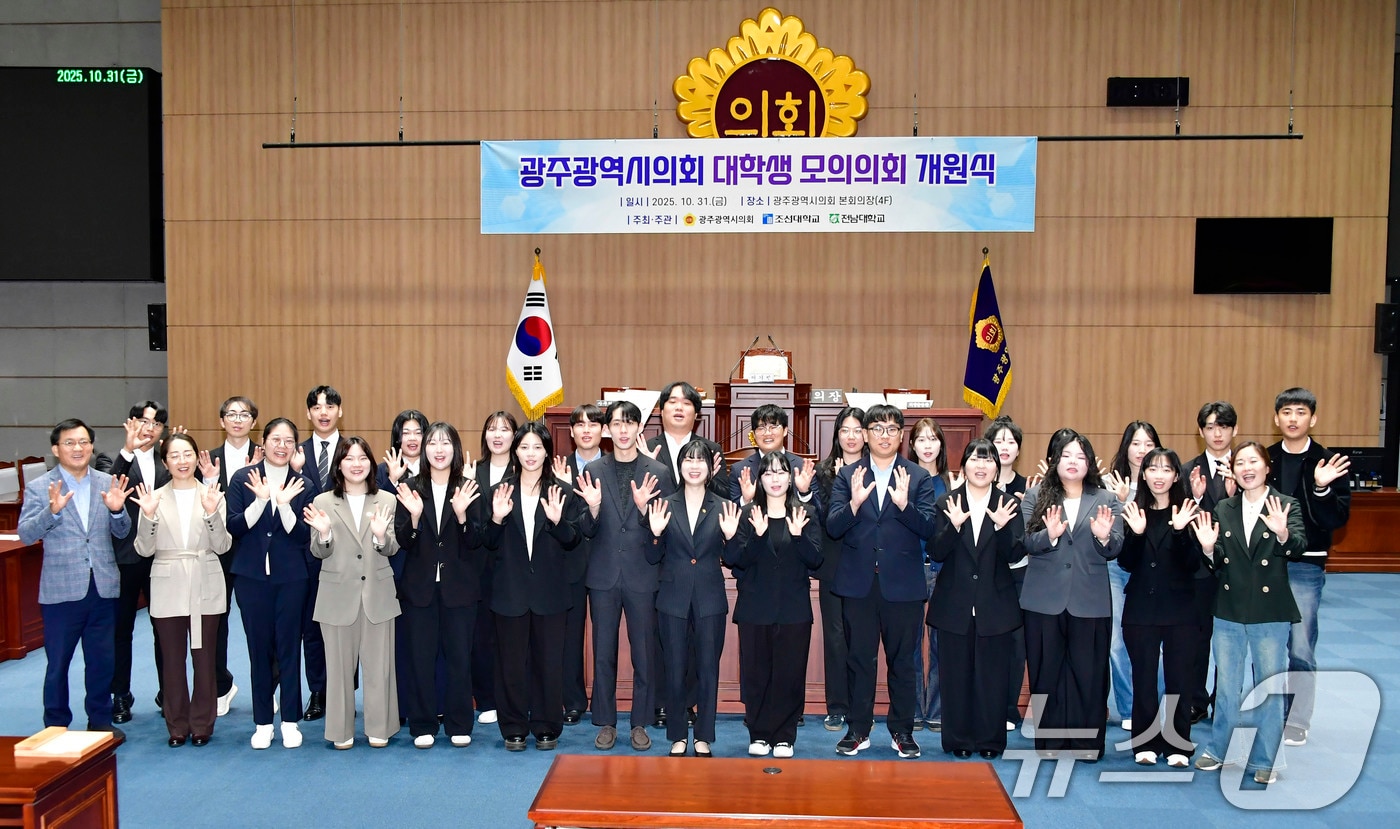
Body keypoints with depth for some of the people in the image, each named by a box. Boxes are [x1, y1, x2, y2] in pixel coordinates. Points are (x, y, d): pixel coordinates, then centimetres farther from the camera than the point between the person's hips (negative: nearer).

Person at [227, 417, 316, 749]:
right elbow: (234, 527, -7)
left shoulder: (303, 485, 1)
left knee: (289, 647, 5)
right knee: (259, 648, 6)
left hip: (291, 576, 0)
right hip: (251, 575, 0)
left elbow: (304, 536, -6)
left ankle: (290, 721, 15)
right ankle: (262, 722, 18)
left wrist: (284, 505, -20)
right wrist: (260, 501, -21)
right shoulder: (243, 479, 1)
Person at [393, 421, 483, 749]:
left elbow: (474, 542, -5)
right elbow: (404, 542, -3)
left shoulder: (468, 489, 0)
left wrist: (461, 513, -22)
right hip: (420, 586, 1)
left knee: (459, 656, 5)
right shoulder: (412, 489, 2)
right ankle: (423, 725, 17)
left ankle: (459, 725, 17)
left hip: (459, 587, -1)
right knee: (421, 657, 5)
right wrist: (414, 516, -21)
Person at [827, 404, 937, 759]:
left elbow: (928, 528, -8)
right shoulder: (848, 475, 4)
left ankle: (902, 730, 22)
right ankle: (858, 729, 21)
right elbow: (833, 527, -5)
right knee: (859, 657, 9)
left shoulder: (919, 477, 3)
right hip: (859, 582, 1)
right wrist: (855, 502, -23)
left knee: (902, 659, 8)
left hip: (903, 583, 0)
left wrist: (904, 504, -26)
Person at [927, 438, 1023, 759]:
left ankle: (990, 739, 18)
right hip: (955, 605, 0)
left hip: (995, 606, 0)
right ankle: (959, 740, 17)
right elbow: (936, 553, -6)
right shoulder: (947, 503, 1)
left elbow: (1014, 556, -5)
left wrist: (1003, 527, -22)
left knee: (992, 675, 5)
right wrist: (954, 526, -23)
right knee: (956, 674, 6)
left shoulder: (1009, 505, 3)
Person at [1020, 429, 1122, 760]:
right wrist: (1049, 535, -25)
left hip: (1089, 602, 0)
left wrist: (1104, 537, -23)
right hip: (1045, 600, 0)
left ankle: (1086, 742, 16)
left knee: (1088, 673, 3)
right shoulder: (1035, 498, 6)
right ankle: (1049, 742, 18)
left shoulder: (1107, 500, 8)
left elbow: (1115, 549, -2)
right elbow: (1026, 543, -6)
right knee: (1046, 673, 7)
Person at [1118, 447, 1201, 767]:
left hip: (1179, 608, -1)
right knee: (1143, 677, 7)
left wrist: (1181, 532, -22)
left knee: (1179, 677, 5)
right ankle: (1145, 742, 17)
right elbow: (1126, 564, -2)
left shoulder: (1186, 513, -2)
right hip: (1141, 607, 1)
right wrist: (1136, 533, -18)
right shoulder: (1134, 512, 2)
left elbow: (1193, 565, -8)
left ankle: (1178, 744, 16)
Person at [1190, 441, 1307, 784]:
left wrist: (1283, 534, -40)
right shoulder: (1224, 510, 5)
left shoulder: (1286, 506, -4)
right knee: (1226, 686, 15)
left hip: (1270, 612, -3)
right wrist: (1208, 548, -19)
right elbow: (1219, 562, 2)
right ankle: (1216, 749, 29)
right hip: (1230, 611, 3)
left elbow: (1299, 549, -20)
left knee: (1269, 688, 8)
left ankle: (1265, 760, 20)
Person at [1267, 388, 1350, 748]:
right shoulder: (1265, 459, 5)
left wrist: (1322, 489, -24)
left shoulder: (1328, 464, -2)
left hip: (1305, 567, -3)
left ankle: (1297, 723, 11)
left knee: (1300, 649, -1)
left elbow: (1338, 518, -8)